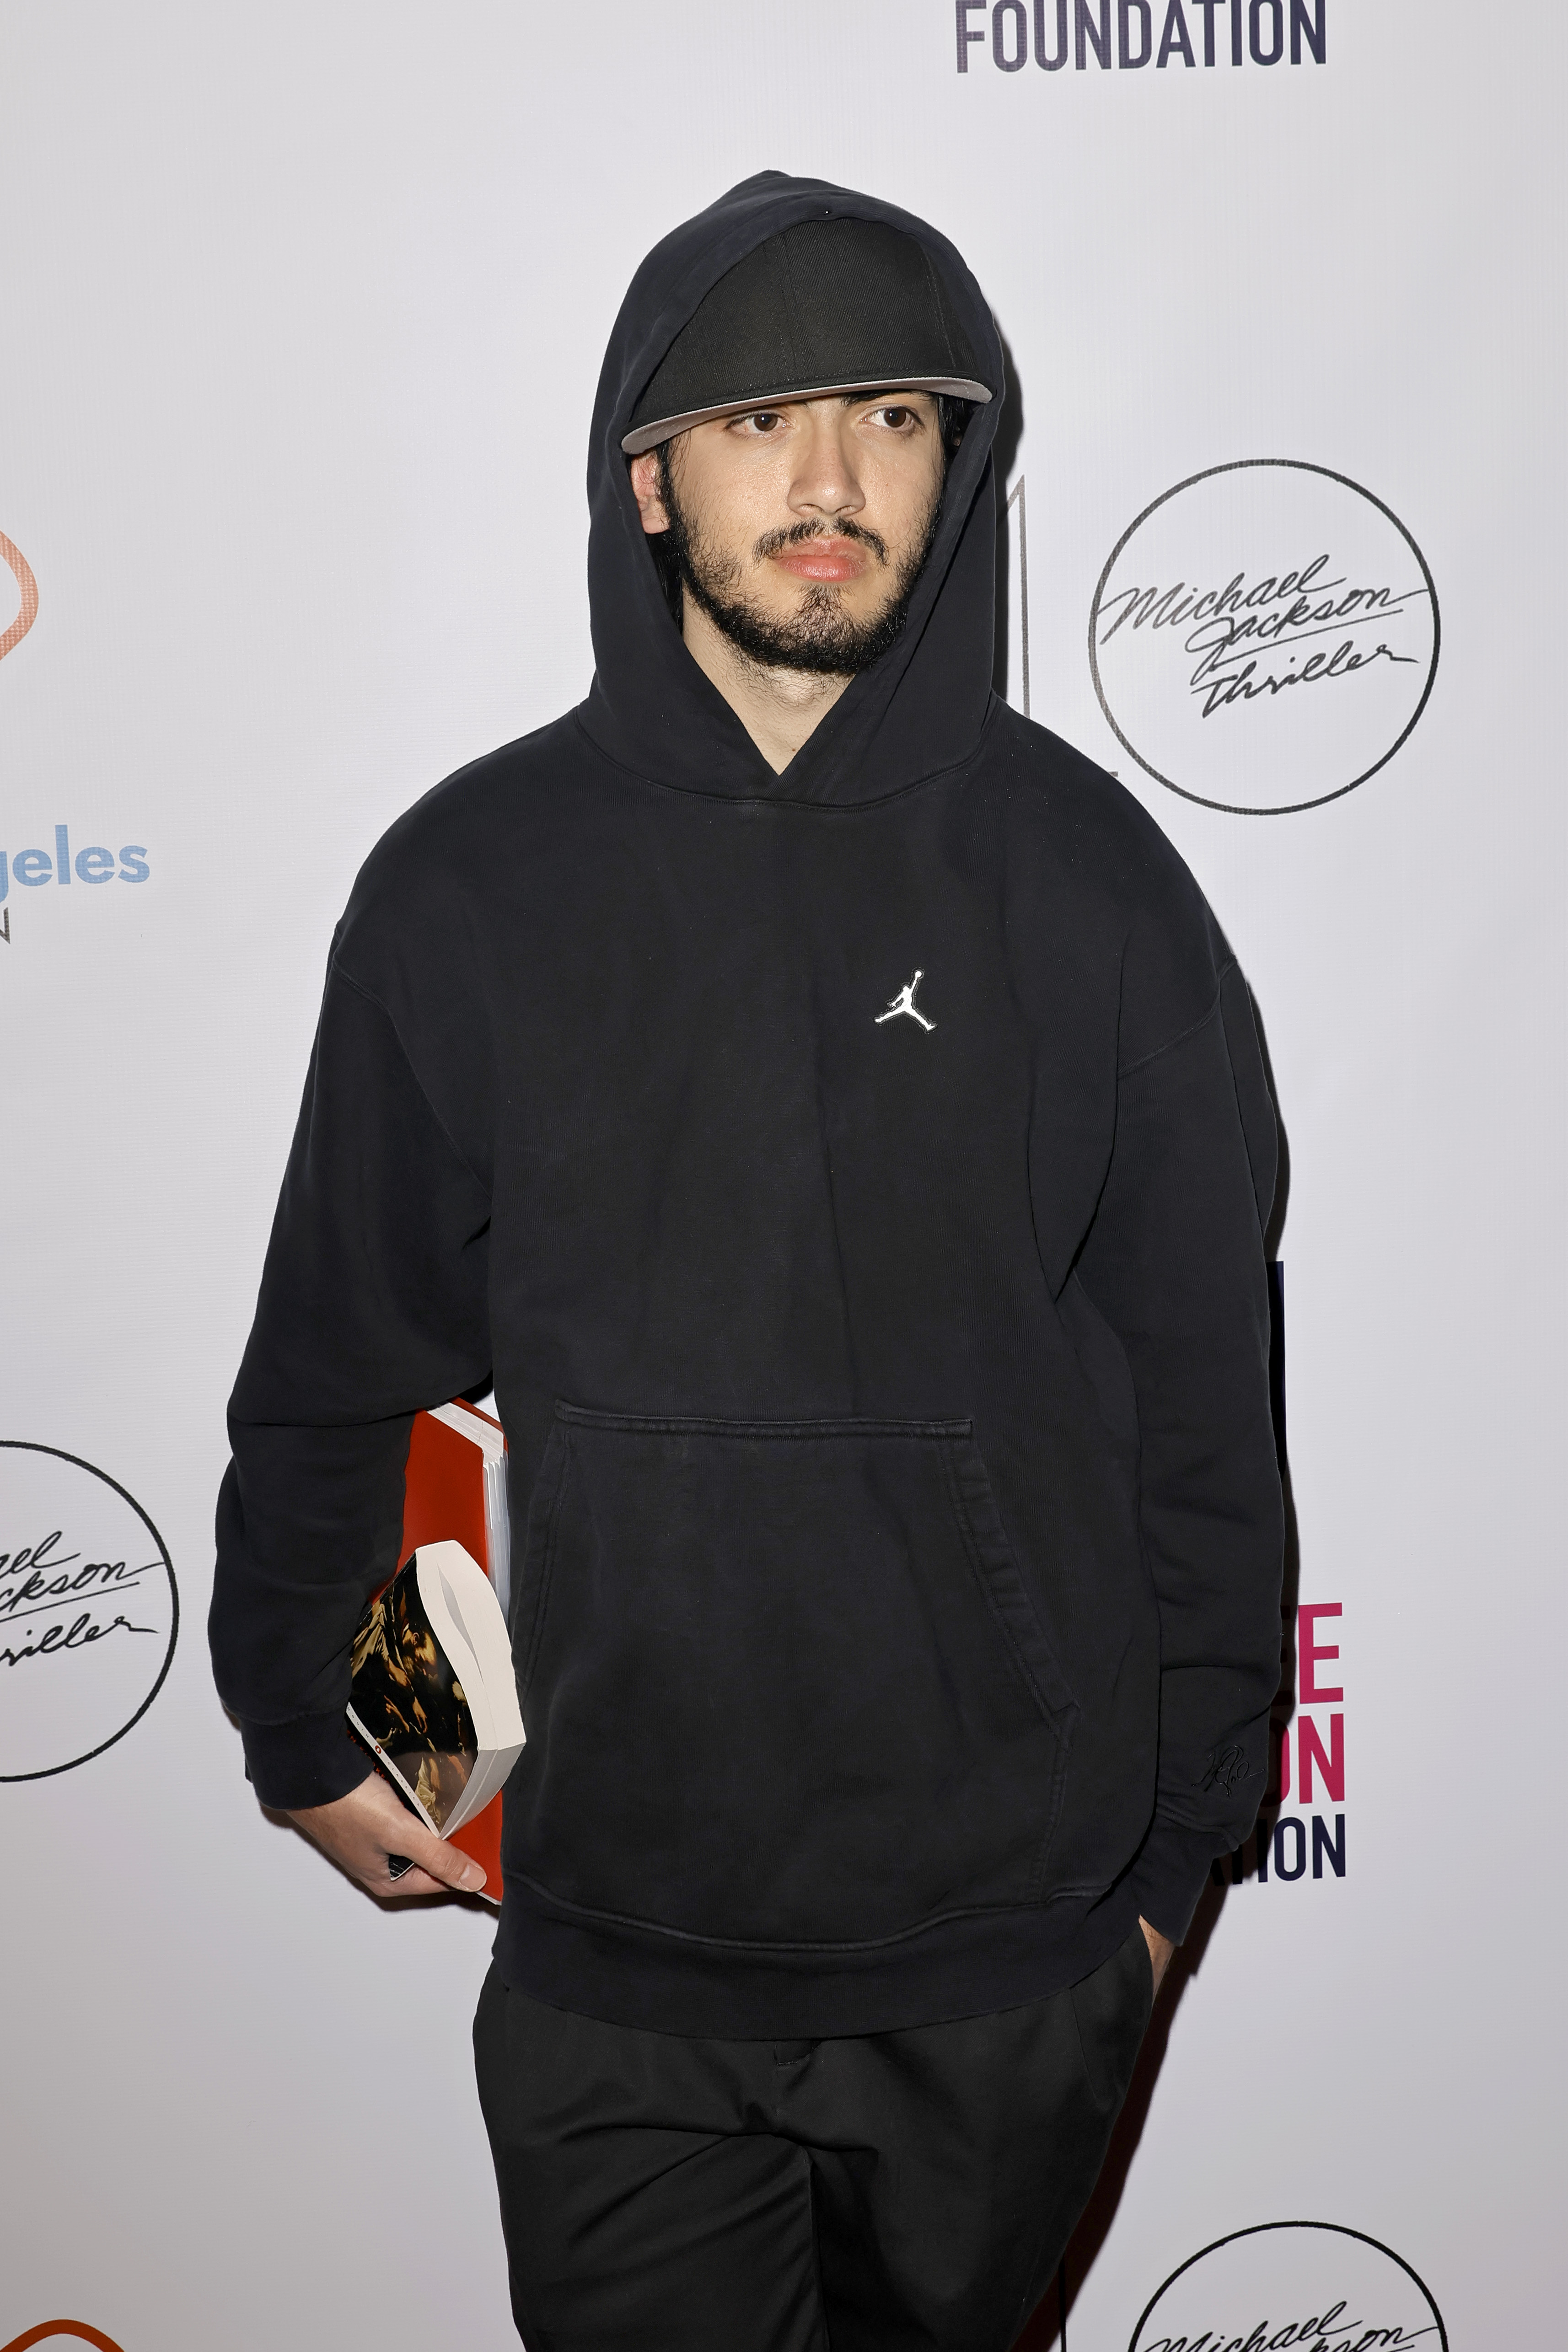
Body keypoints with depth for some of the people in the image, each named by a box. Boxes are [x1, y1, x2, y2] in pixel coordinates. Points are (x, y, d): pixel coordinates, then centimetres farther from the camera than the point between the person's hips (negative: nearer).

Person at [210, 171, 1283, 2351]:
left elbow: (1201, 1394, 0)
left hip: (1016, 1946, 1)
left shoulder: (1083, 872, -5)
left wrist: (1184, 1841, 5)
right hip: (615, 1953, -1)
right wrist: (294, 1730, 13)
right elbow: (336, 1364, 5)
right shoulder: (471, 884, -5)